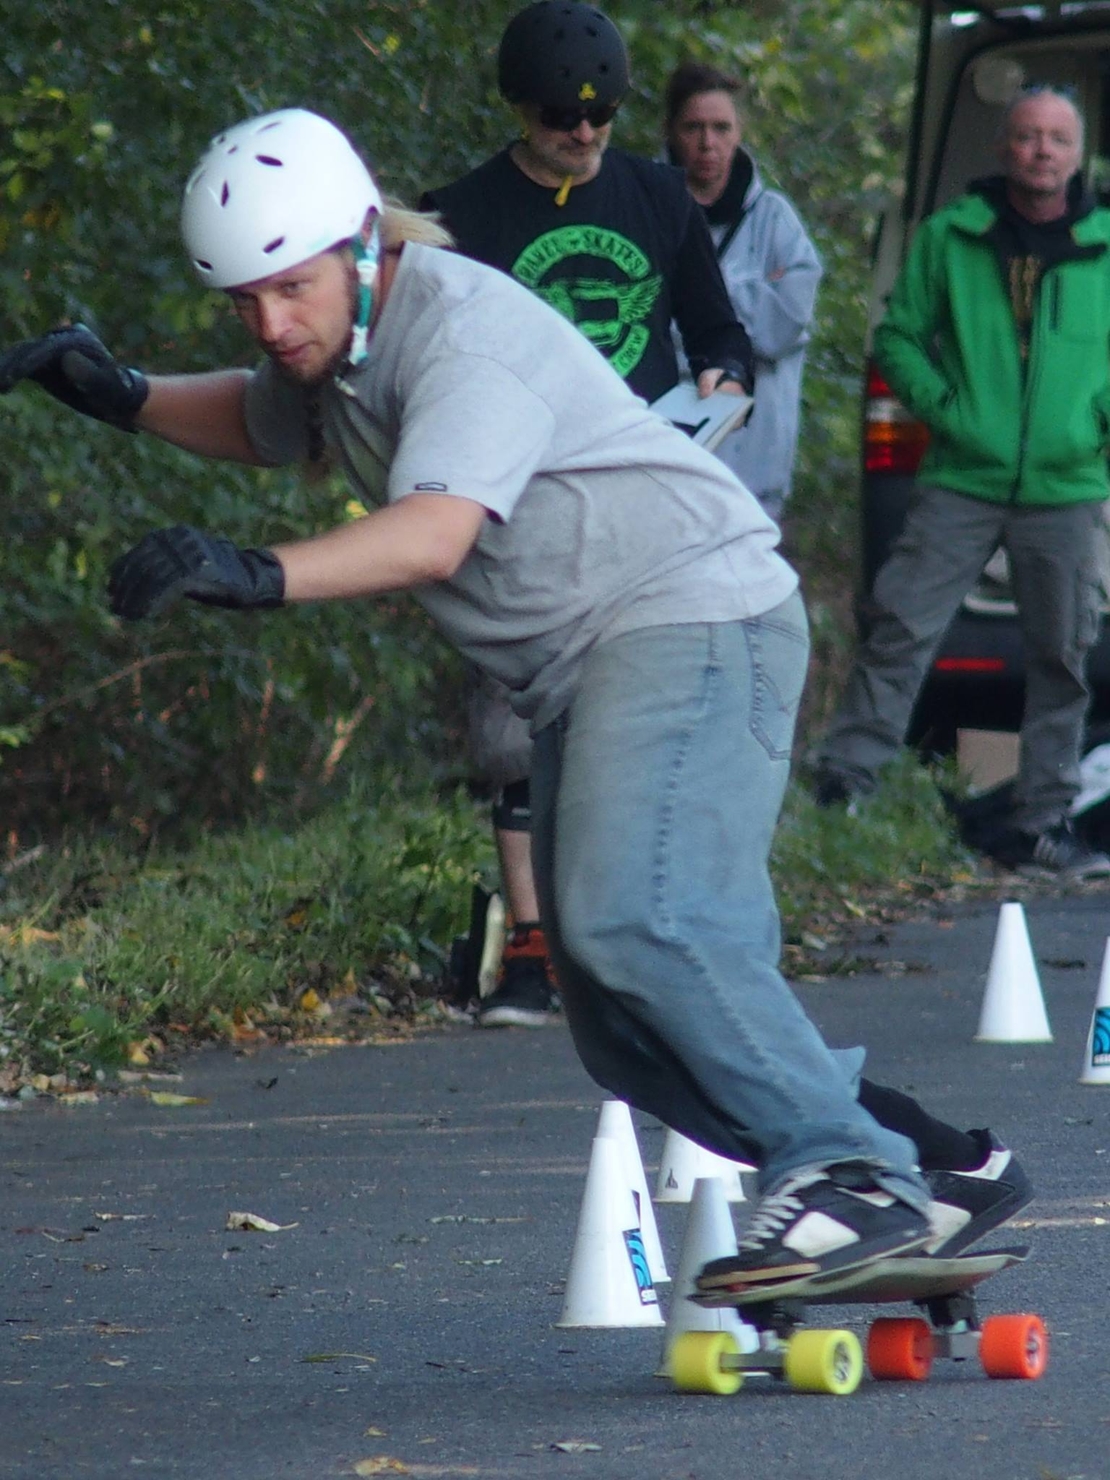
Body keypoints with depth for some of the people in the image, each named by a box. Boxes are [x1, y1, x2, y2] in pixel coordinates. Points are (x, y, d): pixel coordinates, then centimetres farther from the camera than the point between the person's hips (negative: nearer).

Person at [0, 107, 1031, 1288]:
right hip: (587, 672, 10)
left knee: (633, 920, -29)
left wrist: (257, 574, -50)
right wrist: (126, 398, 18)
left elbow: (433, 534, -36)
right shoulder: (341, 340, 11)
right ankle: (943, 1170, 7)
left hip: (691, 616, -10)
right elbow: (264, 424, 36)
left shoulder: (461, 331, -19)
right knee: (630, 1038, 3)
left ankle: (848, 1176, -27)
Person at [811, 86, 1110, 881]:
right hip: (962, 481, -1)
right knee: (900, 632, -9)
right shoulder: (950, 239, 5)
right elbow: (898, 337, 8)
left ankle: (1045, 821, 13)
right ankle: (843, 782, -5)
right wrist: (941, 404, -6)